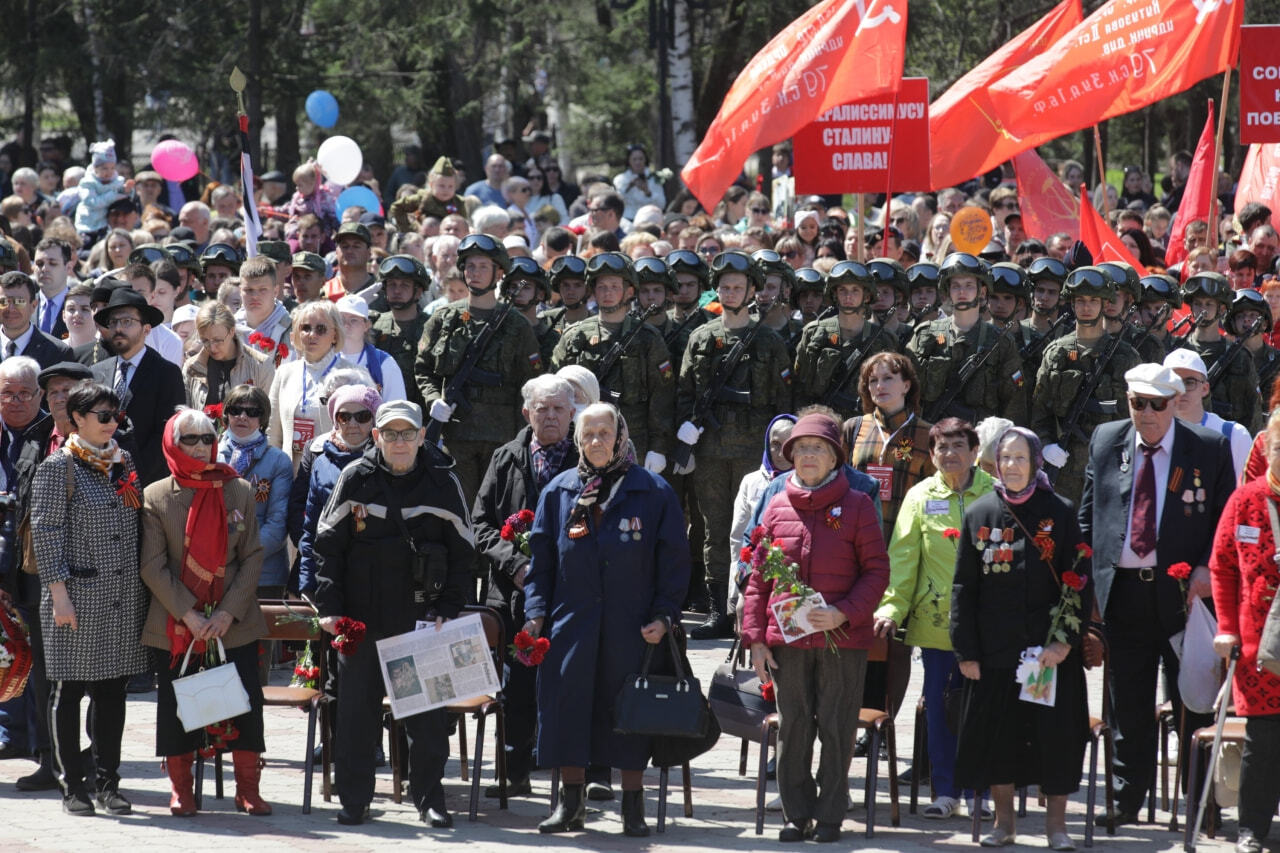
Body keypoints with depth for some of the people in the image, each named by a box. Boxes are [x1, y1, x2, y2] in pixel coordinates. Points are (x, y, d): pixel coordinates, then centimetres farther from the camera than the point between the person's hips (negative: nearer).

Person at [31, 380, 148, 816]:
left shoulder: (124, 461, 12)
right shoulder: (58, 467, -5)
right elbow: (46, 532, -9)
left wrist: (140, 583, 13)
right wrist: (59, 593, -15)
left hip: (123, 596, 5)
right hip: (78, 595, -5)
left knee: (113, 689, 6)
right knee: (69, 688, 0)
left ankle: (108, 783, 13)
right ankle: (73, 785, 6)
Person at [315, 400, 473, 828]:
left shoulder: (443, 483, 1)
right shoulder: (355, 479, 1)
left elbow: (462, 552, 5)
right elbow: (328, 545, 3)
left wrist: (447, 610, -3)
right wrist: (329, 607, -4)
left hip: (421, 614, 0)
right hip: (362, 615, 0)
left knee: (427, 710, 1)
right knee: (356, 710, 4)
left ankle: (429, 798, 12)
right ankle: (354, 800, 12)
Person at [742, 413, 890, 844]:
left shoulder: (856, 505, 0)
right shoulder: (777, 507, 8)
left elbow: (877, 570, -1)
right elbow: (758, 578, 10)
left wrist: (843, 613, -15)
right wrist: (755, 638, 3)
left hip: (842, 639, -3)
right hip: (787, 639, 3)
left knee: (837, 727, 0)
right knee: (792, 727, 6)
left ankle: (830, 815, 8)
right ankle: (797, 814, 14)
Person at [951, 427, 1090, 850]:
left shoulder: (1060, 513, -1)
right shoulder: (979, 514, 5)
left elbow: (1078, 582, -2)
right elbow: (964, 587, 6)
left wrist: (1065, 640, -11)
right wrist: (966, 651, 1)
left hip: (1051, 649, -2)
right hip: (995, 649, 2)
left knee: (1055, 735, 0)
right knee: (995, 734, 5)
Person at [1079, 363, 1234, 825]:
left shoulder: (1210, 449, 0)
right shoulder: (1105, 441, 8)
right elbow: (1088, 517, 13)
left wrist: (1208, 568, -10)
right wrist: (1087, 578, 5)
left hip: (1182, 592, -2)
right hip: (1122, 592, 2)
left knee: (1191, 705, 3)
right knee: (1129, 708, 8)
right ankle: (1126, 800, 16)